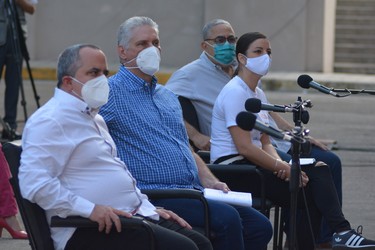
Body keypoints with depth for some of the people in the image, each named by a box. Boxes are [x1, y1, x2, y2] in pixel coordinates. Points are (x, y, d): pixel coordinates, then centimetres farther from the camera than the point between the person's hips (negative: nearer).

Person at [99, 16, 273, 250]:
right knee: (227, 218, -29)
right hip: (156, 195, -8)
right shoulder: (110, 93, -3)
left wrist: (211, 182, 10)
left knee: (259, 226, -4)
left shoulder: (168, 96, 24)